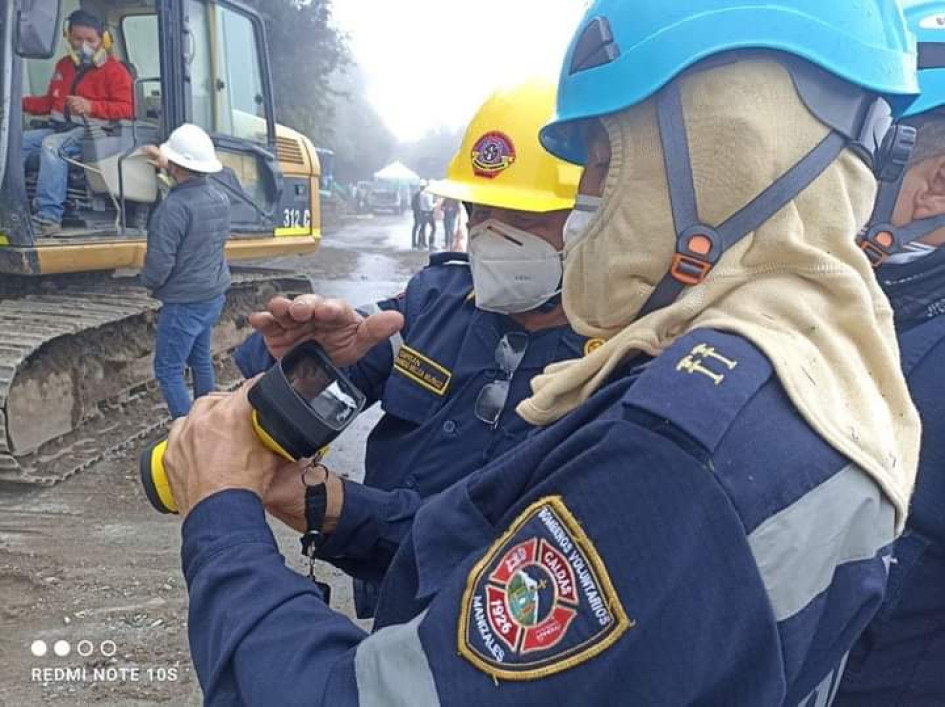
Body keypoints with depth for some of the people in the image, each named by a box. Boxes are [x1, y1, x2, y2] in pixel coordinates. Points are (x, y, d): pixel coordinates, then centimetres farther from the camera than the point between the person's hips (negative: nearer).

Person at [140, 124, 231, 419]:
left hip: (184, 303, -8)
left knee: (168, 370, 4)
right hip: (214, 296, 9)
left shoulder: (175, 206, -25)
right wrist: (168, 169, 34)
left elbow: (159, 262, -24)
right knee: (201, 359, 22)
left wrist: (148, 281, -3)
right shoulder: (220, 199, 2)